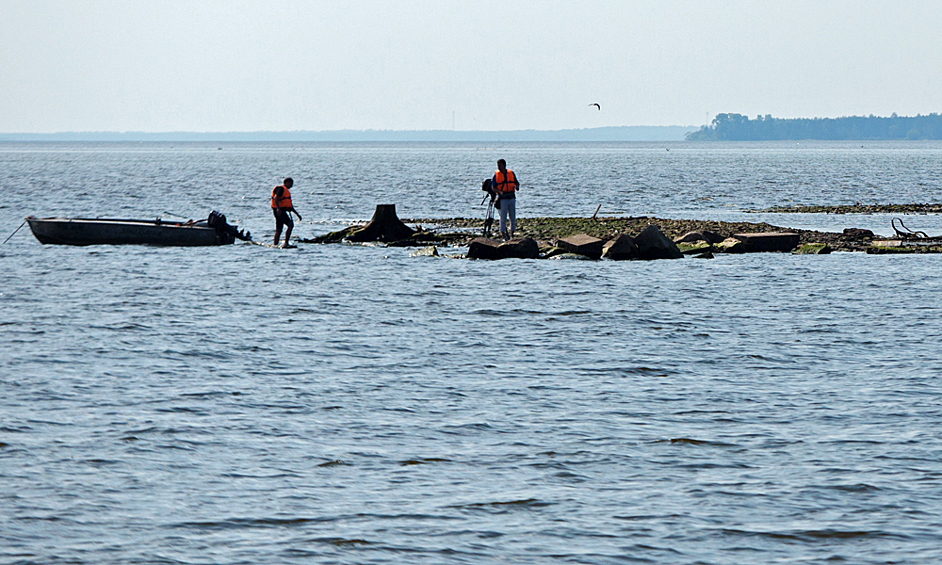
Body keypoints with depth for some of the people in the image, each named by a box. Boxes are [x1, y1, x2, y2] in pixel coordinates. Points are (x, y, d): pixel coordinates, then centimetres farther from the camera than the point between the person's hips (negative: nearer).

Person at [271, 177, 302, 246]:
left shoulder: (286, 191, 27)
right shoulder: (281, 189, -5)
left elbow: (289, 206, 32)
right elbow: (275, 198, -22)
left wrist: (297, 214, 30)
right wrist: (278, 208, -36)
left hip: (281, 211, 11)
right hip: (279, 211, -11)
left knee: (278, 230, 10)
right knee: (290, 225, -18)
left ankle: (275, 245, 12)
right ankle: (286, 243, -21)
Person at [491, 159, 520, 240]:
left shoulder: (511, 173, 8)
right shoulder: (496, 175, 1)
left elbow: (517, 182, 19)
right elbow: (493, 187, -1)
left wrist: (517, 186, -5)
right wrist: (499, 192, -19)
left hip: (512, 198, 3)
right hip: (503, 199, -3)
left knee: (513, 218, 6)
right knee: (503, 218, -5)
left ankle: (512, 235, 16)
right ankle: (504, 236, -1)